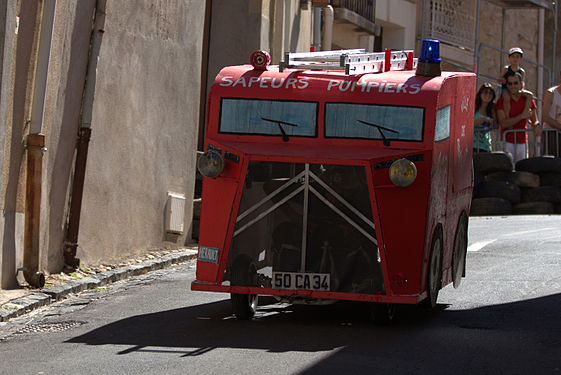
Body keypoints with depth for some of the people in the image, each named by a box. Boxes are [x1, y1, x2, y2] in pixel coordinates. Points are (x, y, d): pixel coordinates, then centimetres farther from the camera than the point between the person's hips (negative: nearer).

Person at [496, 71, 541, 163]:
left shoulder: (528, 99, 7)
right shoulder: (502, 101, -4)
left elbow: (534, 120, 11)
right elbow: (503, 123, -14)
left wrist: (537, 126, -14)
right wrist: (521, 116, -20)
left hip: (522, 141, 3)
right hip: (507, 141, -3)